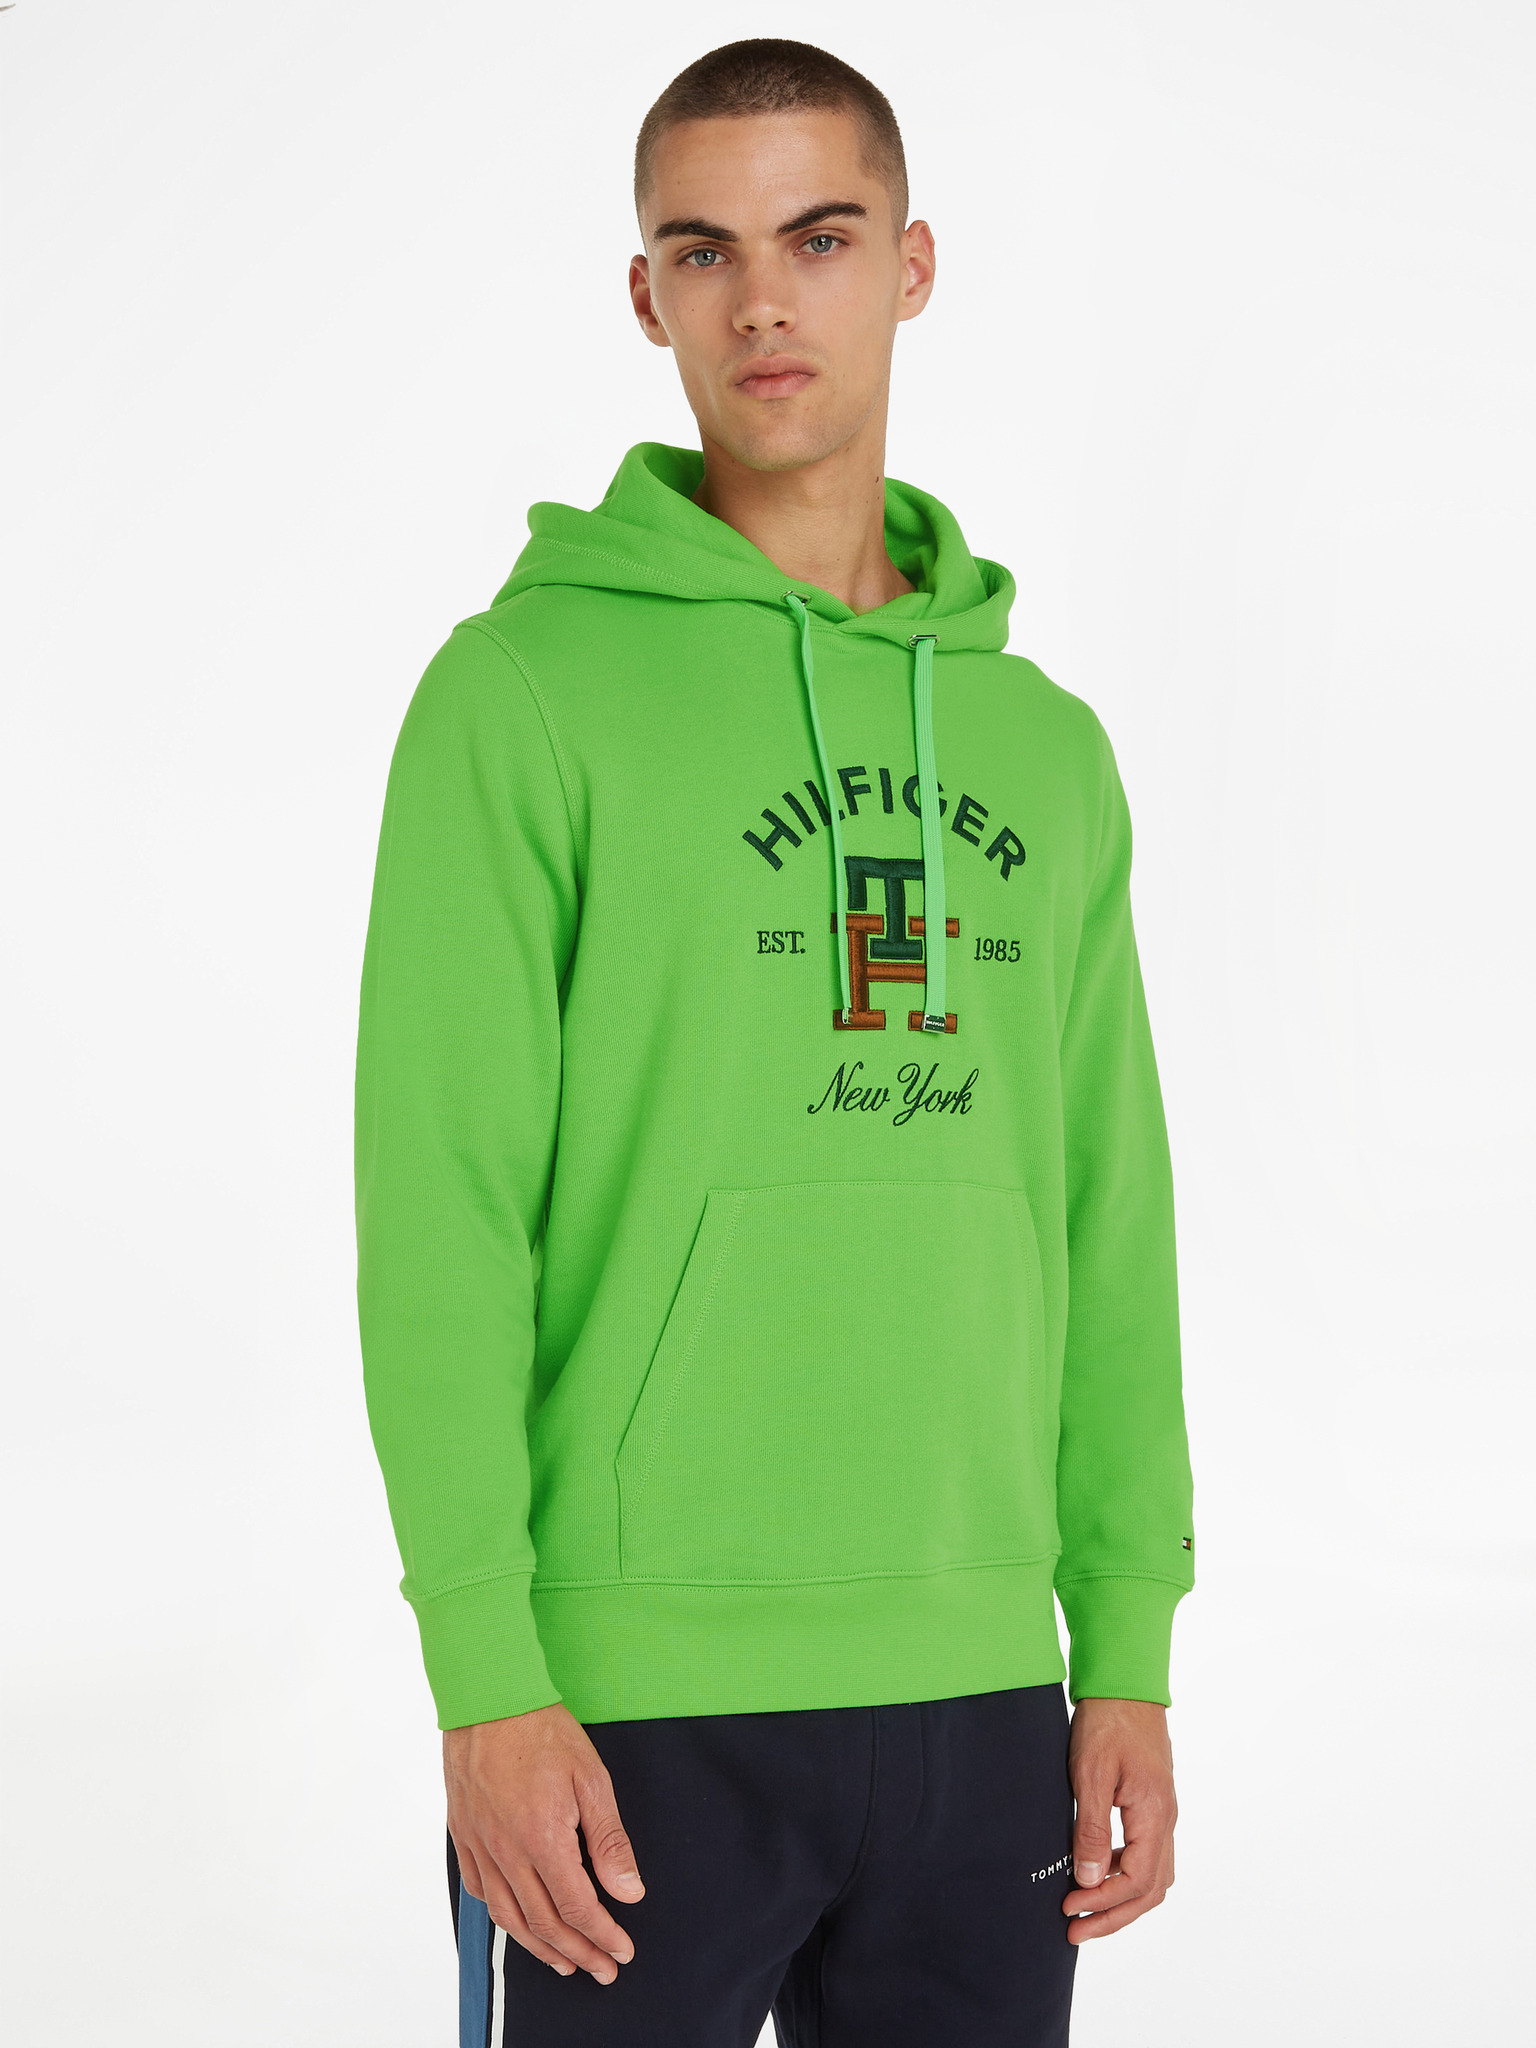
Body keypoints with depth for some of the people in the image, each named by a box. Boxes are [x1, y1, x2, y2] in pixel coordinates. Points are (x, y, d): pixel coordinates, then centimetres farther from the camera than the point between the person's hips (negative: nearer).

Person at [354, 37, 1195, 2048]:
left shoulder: (1042, 745, 11)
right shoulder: (530, 691, -4)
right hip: (637, 1694, -4)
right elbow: (441, 1214, -9)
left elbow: (1109, 1231, 12)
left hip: (983, 1690, 5)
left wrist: (1131, 1649, 7)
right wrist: (486, 1678, -14)